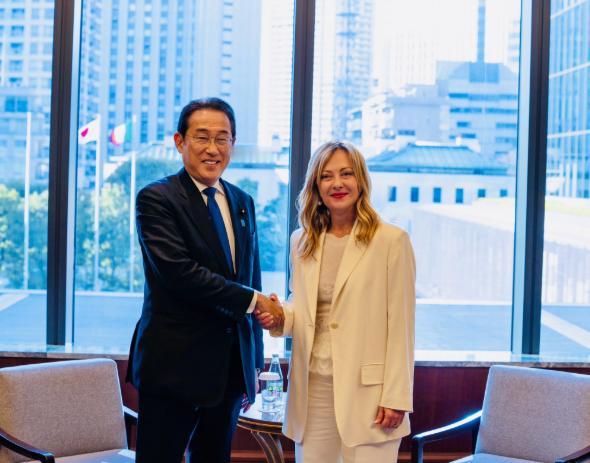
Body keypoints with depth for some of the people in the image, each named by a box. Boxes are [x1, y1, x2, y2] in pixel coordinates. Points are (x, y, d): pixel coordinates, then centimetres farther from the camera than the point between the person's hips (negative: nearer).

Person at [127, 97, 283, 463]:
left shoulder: (243, 203, 13)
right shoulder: (156, 199, -8)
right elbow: (179, 271, -21)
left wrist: (254, 364, 16)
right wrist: (251, 301, -12)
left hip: (231, 368, 6)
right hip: (175, 366, -6)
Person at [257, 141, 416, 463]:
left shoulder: (391, 240, -5)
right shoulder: (301, 241, 10)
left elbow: (401, 325, -7)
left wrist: (396, 396, -10)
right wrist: (279, 317, -2)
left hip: (367, 389, -4)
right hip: (313, 386, 4)